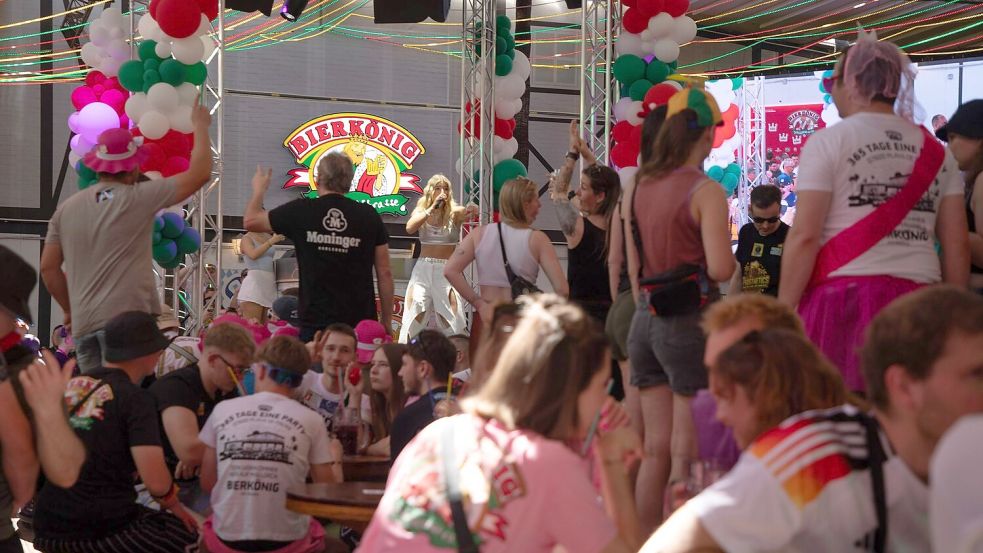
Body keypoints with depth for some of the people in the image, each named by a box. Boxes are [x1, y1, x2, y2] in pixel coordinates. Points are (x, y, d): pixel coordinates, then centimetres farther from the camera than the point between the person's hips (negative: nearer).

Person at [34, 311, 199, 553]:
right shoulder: (135, 398, -11)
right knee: (188, 530, 10)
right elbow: (156, 481, -21)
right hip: (101, 531, -7)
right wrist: (172, 503, 1)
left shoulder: (70, 385, 7)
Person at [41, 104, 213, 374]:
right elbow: (200, 173, 1)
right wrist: (201, 126, 16)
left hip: (84, 323, 5)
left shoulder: (67, 209, 11)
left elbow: (48, 267, 13)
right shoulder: (138, 198, -2)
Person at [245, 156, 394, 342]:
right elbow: (385, 273, 3)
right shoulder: (369, 215, 2)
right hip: (361, 323, 1)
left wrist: (259, 189, 34)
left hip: (315, 322, -1)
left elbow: (251, 221, 15)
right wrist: (386, 321, 12)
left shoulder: (301, 211, 0)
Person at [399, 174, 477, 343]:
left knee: (451, 322, -4)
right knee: (413, 316, -1)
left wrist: (471, 211, -47)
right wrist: (432, 208, -21)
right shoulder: (420, 212, 5)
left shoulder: (454, 212, -1)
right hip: (423, 268, 2)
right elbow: (410, 228, -15)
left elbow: (466, 212, -23)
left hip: (447, 270, -2)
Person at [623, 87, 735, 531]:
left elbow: (634, 266, 13)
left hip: (645, 317, 6)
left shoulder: (638, 189, 9)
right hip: (691, 321, -6)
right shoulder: (706, 191, -12)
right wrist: (732, 261, 2)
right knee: (687, 454, -1)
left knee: (656, 450, 12)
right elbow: (719, 268, -18)